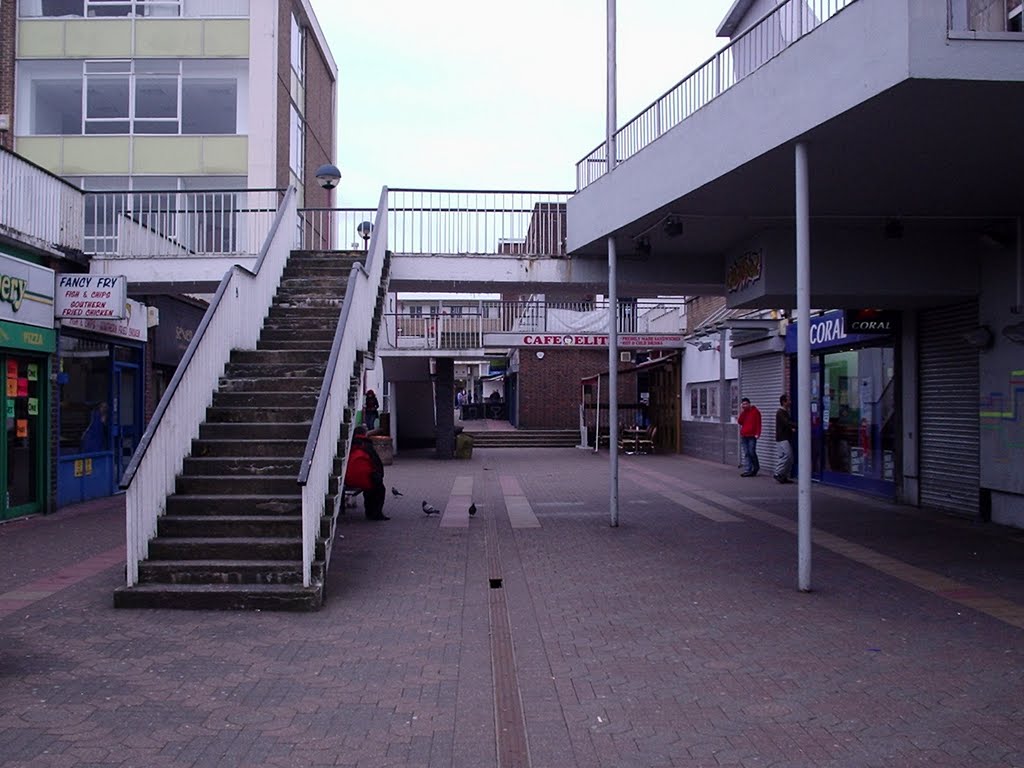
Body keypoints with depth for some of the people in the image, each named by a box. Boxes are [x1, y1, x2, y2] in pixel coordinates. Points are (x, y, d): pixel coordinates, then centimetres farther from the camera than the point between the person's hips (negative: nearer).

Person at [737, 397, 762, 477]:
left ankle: (756, 468, 11)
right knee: (746, 454, 3)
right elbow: (739, 422, 1)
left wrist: (757, 434, -14)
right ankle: (748, 470, 3)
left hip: (752, 436, -5)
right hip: (743, 436, 6)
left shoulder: (755, 412, -2)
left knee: (752, 452, -9)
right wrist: (742, 412, -4)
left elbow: (758, 424, -6)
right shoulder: (743, 412, 15)